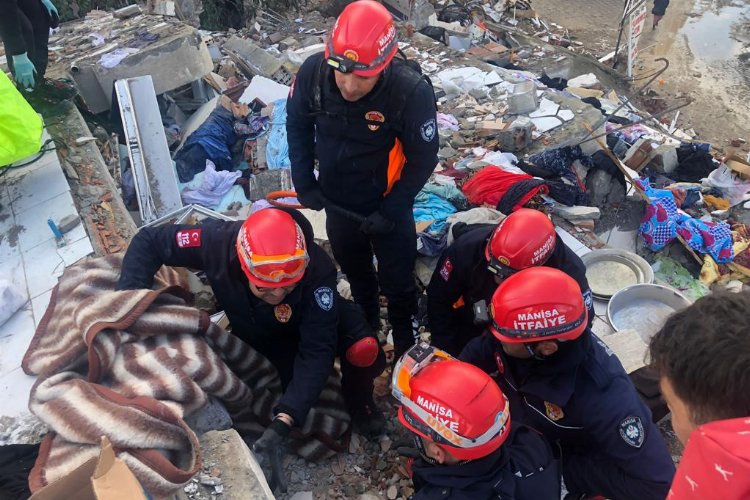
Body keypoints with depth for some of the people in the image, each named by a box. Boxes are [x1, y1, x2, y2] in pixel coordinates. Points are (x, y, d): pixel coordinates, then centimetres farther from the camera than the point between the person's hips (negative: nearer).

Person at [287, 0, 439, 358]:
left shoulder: (412, 93, -32)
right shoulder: (313, 73, -23)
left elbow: (422, 160, -18)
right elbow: (297, 126, -3)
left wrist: (389, 211, -19)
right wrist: (304, 182, -8)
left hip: (387, 205, -4)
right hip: (337, 201, 4)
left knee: (396, 279, 14)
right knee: (354, 271, 27)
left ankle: (406, 344, 41)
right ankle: (365, 327, 55)